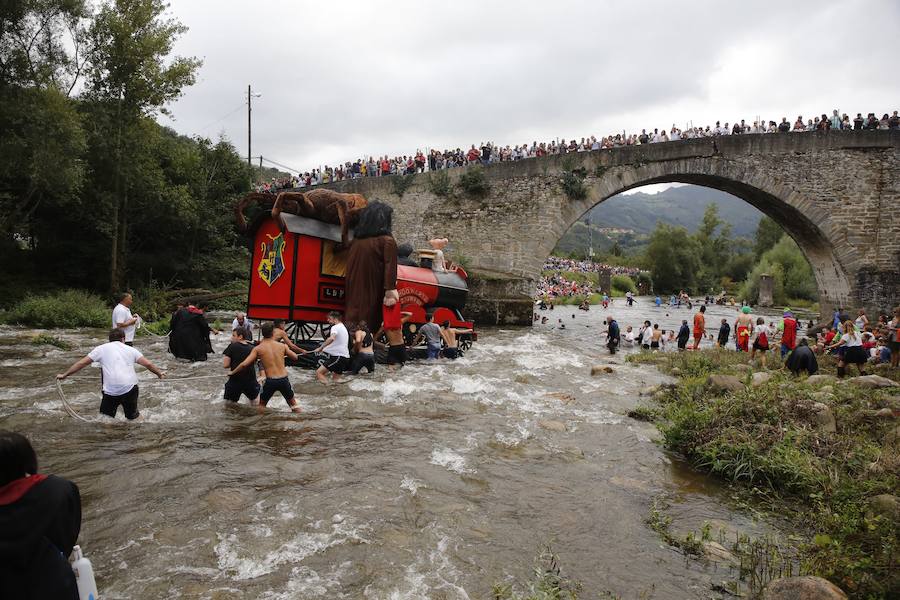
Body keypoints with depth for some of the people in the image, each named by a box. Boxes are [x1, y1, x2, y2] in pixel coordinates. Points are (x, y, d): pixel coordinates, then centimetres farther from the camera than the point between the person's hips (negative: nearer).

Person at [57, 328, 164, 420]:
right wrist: (159, 373, 25)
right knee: (132, 416, 20)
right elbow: (148, 364, 10)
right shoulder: (131, 349, 13)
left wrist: (64, 375, 23)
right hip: (130, 389, 1)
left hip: (110, 391, -1)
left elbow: (81, 363, 13)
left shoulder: (101, 349, 12)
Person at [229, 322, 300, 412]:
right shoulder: (282, 346, 4)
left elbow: (244, 364, -7)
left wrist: (232, 372, 9)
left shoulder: (258, 349, -1)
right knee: (292, 402, 21)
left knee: (261, 405, 22)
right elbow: (295, 357, 15)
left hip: (270, 381, -2)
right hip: (284, 379, 2)